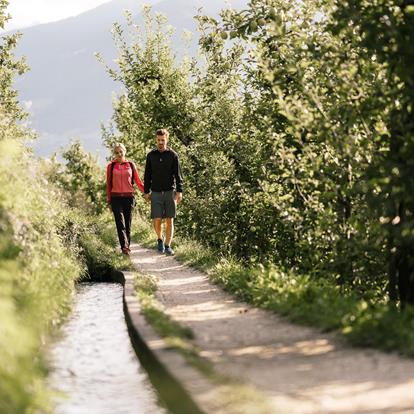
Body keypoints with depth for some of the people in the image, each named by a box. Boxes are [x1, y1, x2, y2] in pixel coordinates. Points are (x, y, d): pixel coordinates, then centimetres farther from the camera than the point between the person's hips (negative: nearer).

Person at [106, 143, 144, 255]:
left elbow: (138, 181, 11)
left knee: (128, 224, 5)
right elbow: (108, 184, 9)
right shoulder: (111, 166, 5)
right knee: (120, 223, -12)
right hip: (116, 198, -1)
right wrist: (109, 201, 8)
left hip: (128, 197, 1)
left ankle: (127, 246, 15)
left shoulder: (131, 165, 7)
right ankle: (124, 247, -21)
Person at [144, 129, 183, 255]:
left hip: (170, 191, -1)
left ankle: (168, 245, 7)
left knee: (169, 220, 0)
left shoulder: (172, 155, 2)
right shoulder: (151, 155, 6)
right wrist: (146, 192, 3)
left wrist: (179, 191, -8)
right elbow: (147, 175, 9)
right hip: (156, 192, 1)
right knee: (156, 220, -5)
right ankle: (160, 239, 20)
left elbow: (178, 174, 0)